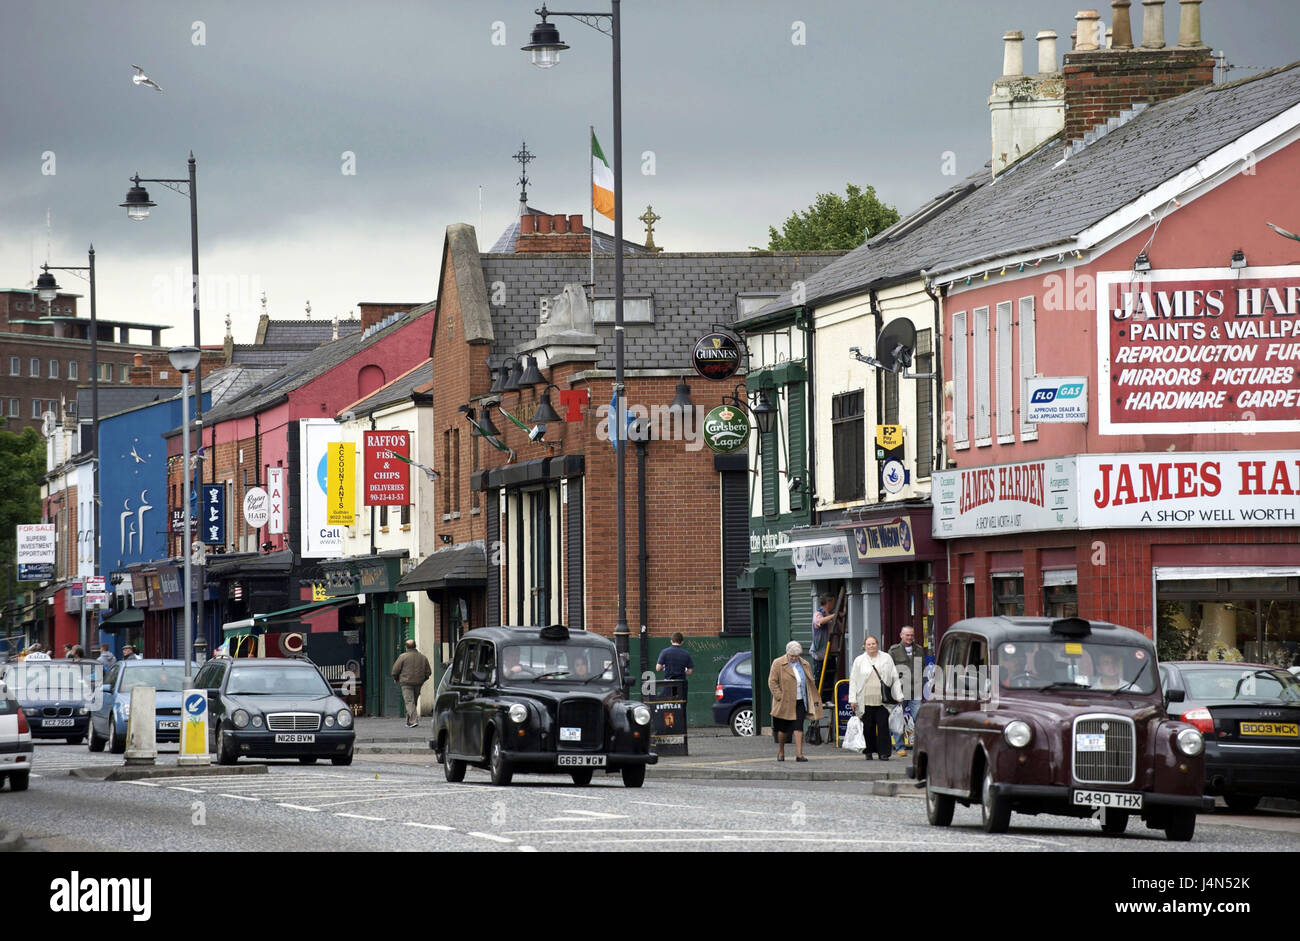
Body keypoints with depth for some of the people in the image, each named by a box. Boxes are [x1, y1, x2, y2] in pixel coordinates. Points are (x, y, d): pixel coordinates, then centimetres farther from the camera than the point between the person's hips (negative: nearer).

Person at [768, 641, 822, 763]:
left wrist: (814, 701, 10)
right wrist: (780, 697, -13)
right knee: (783, 729, 7)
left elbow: (811, 683, 15)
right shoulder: (778, 664, -2)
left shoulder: (805, 665, 10)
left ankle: (799, 754, -10)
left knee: (798, 727, -7)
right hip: (785, 703, -2)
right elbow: (772, 682, -4)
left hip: (800, 702, 2)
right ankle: (780, 752, 26)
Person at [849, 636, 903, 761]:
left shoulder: (886, 658, 11)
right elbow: (853, 681, 9)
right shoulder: (859, 661, 10)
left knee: (883, 726, -6)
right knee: (868, 727, 1)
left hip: (882, 701, 0)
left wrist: (899, 697, 5)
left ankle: (883, 752, -4)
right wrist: (852, 699, 1)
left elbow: (895, 679, 11)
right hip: (866, 701, 0)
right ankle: (869, 752, 9)